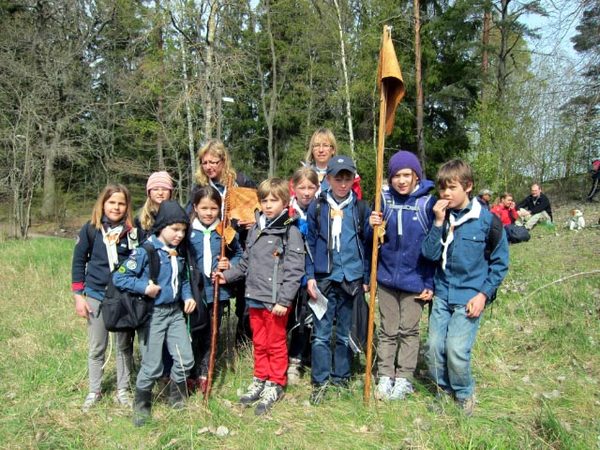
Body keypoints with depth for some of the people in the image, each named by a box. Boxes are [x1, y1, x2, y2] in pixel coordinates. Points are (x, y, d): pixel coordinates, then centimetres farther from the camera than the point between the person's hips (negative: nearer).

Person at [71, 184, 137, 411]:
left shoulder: (132, 231, -5)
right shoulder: (90, 229, -5)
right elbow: (78, 262, 1)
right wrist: (78, 296, -2)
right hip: (96, 295, 0)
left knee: (124, 345, 11)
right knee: (96, 348, 12)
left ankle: (122, 390, 27)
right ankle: (94, 391, 28)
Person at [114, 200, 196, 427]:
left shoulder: (179, 253, 7)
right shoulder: (145, 251, -14)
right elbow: (119, 277, -13)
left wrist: (188, 296, 4)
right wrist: (144, 287, -22)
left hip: (175, 312, 6)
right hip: (152, 314, -6)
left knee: (185, 359, 6)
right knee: (152, 367, 1)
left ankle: (177, 400, 30)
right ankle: (141, 407, 26)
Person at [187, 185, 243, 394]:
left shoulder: (225, 231, 0)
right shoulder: (188, 231, -5)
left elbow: (239, 255, 11)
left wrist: (230, 264, -9)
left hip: (218, 291, 2)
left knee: (211, 335, 14)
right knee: (194, 335, 8)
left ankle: (204, 374, 28)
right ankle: (191, 375, 24)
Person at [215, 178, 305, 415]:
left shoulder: (290, 232, -10)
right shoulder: (255, 230, 11)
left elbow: (294, 271, -14)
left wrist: (284, 301, -18)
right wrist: (227, 275, 6)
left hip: (275, 301, -6)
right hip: (254, 298, 6)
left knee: (276, 344, 8)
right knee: (259, 343, 18)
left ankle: (275, 385, 23)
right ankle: (260, 380, 33)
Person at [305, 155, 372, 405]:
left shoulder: (361, 209, 4)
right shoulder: (317, 207, 3)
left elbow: (367, 245, 7)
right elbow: (310, 243, 5)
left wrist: (366, 279, 3)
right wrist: (310, 276, -2)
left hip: (352, 279, 1)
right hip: (324, 279, 0)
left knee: (345, 333, 11)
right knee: (321, 334, 1)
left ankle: (341, 378, 26)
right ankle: (320, 382, 14)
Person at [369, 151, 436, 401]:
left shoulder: (427, 202, -10)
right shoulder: (384, 199, -2)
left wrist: (431, 283, -9)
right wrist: (372, 226, -17)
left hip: (415, 279, -2)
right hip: (387, 277, 3)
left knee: (409, 331, 12)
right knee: (387, 331, 13)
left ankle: (404, 379, 26)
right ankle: (385, 377, 26)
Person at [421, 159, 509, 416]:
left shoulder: (487, 220, -8)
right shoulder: (440, 216, 2)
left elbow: (500, 262, -2)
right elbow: (430, 254, -7)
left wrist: (484, 294, -7)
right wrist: (439, 222, -16)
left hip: (470, 296, -4)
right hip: (442, 293, 4)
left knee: (456, 349, -9)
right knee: (433, 347, 4)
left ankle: (464, 394, 19)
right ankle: (444, 390, 29)